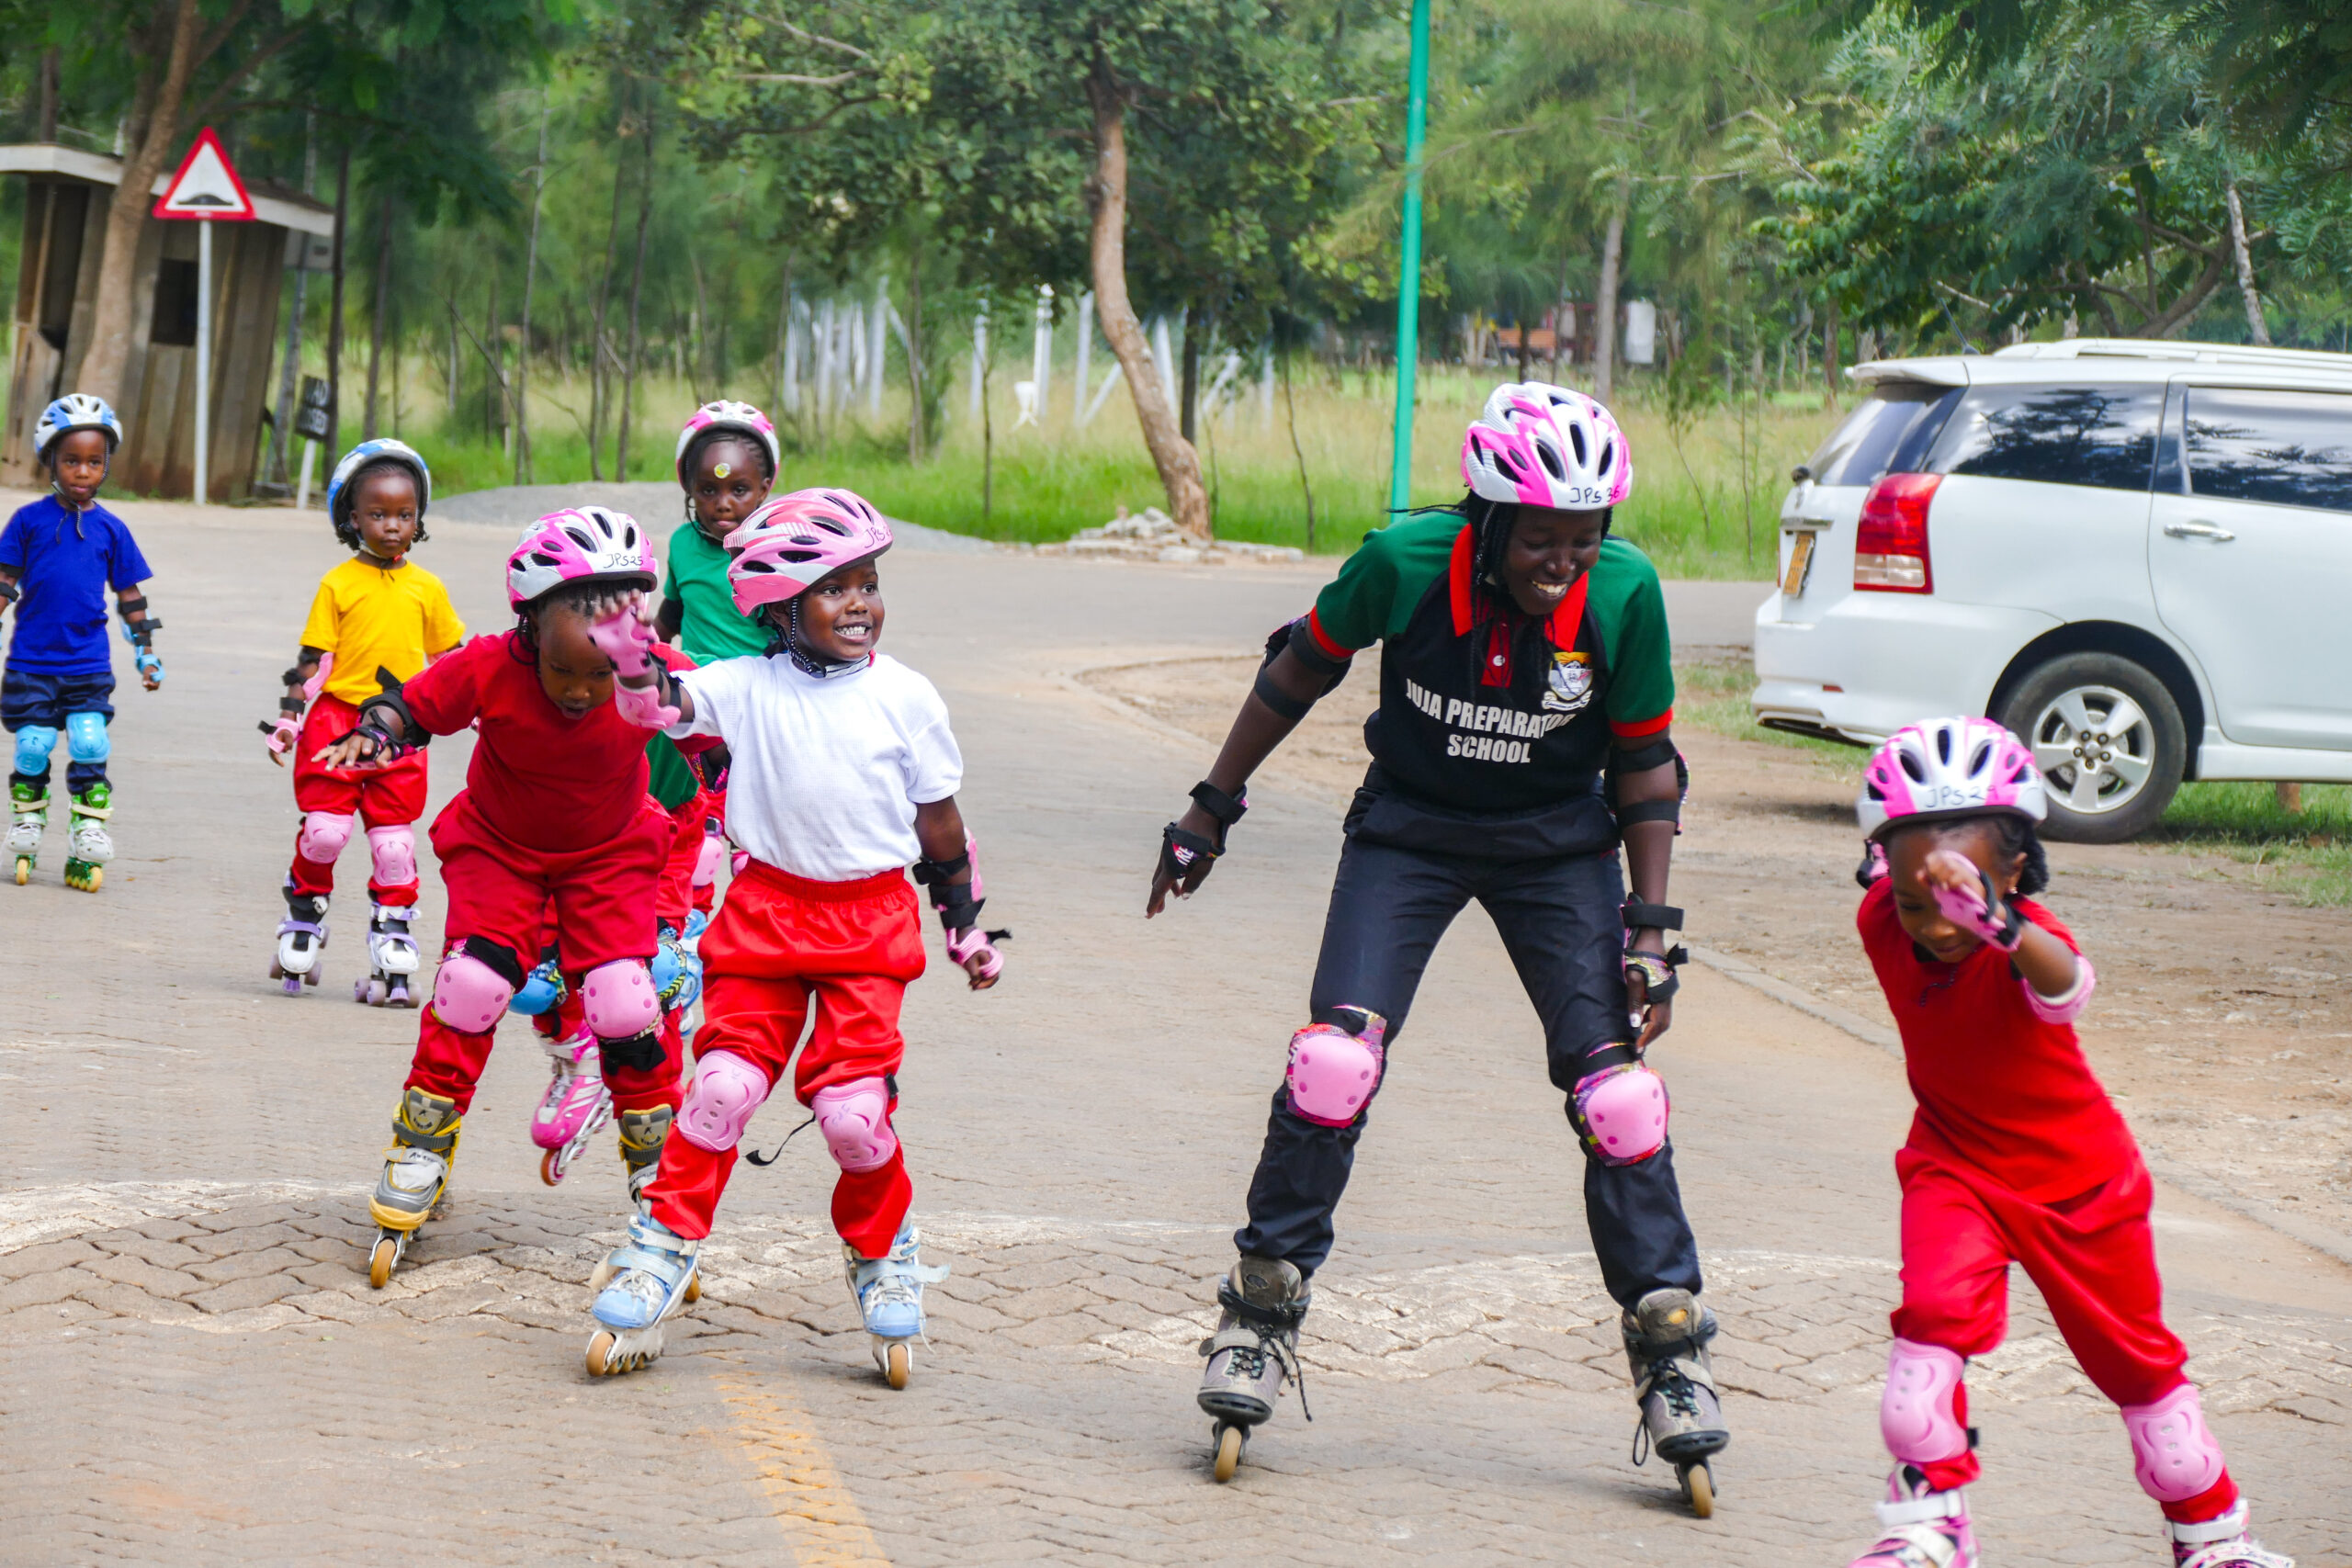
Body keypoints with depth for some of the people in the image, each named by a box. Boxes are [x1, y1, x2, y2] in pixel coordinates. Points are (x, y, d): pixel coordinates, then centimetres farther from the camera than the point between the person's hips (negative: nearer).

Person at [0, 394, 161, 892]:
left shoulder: (110, 529, 5)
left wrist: (146, 652, 12)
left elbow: (130, 596, 12)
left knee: (90, 748, -7)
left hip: (88, 663, 1)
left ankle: (87, 847, 1)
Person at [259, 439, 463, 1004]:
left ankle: (392, 954, 7)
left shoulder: (427, 589, 8)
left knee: (394, 841, 1)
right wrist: (288, 715, -5)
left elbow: (448, 660, 18)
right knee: (324, 830, -8)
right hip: (338, 719, -2)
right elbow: (312, 657, 1)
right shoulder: (338, 585, 0)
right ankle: (304, 916, 16)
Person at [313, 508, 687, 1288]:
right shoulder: (488, 671, -29)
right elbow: (411, 705, -15)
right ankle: (420, 1150, 2)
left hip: (609, 854, 0)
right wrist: (372, 734, -35)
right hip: (499, 845, 0)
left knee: (624, 1005, -13)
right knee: (472, 983, -17)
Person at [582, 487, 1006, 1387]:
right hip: (767, 908, 1)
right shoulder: (749, 687, 1)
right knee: (723, 1084, -7)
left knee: (853, 1105, -9)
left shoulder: (905, 698, 1)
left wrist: (965, 926, 14)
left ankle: (885, 1255, 16)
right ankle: (664, 1250, 8)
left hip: (870, 919, -1)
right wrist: (628, 653, -32)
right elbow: (670, 700, -11)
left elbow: (939, 823, 9)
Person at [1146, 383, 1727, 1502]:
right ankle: (1261, 1309, 2)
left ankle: (1671, 1352, 3)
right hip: (1410, 827, 0)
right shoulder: (1404, 562, -23)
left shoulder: (1626, 593, -21)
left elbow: (1644, 766, -6)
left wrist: (1652, 930, -7)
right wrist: (1211, 811, 4)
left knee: (1616, 1088, -10)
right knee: (1335, 1060, -16)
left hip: (1556, 841, 0)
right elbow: (1299, 673, -3)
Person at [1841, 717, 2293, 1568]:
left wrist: (1997, 920, -77)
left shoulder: (2027, 938, -33)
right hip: (1954, 1165, 2)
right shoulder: (1880, 921, -18)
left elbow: (2064, 984, -59)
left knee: (2134, 1355, 12)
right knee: (1933, 1309, -24)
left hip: (2078, 1178, -2)